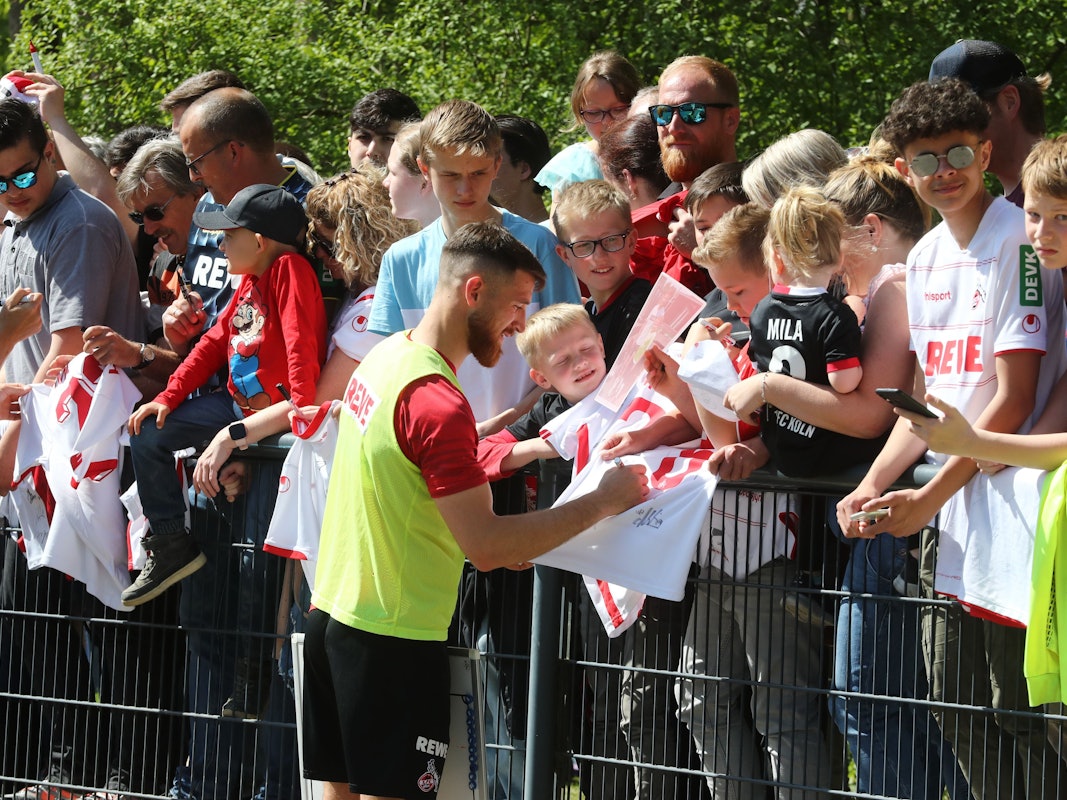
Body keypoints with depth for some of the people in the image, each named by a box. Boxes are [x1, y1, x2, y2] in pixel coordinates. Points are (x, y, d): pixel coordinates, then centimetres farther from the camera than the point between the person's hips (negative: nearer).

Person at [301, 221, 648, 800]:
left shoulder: (385, 356, 7)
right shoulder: (437, 403, -21)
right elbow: (484, 547, -22)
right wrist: (601, 503, -17)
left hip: (332, 616, 9)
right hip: (392, 638, -9)